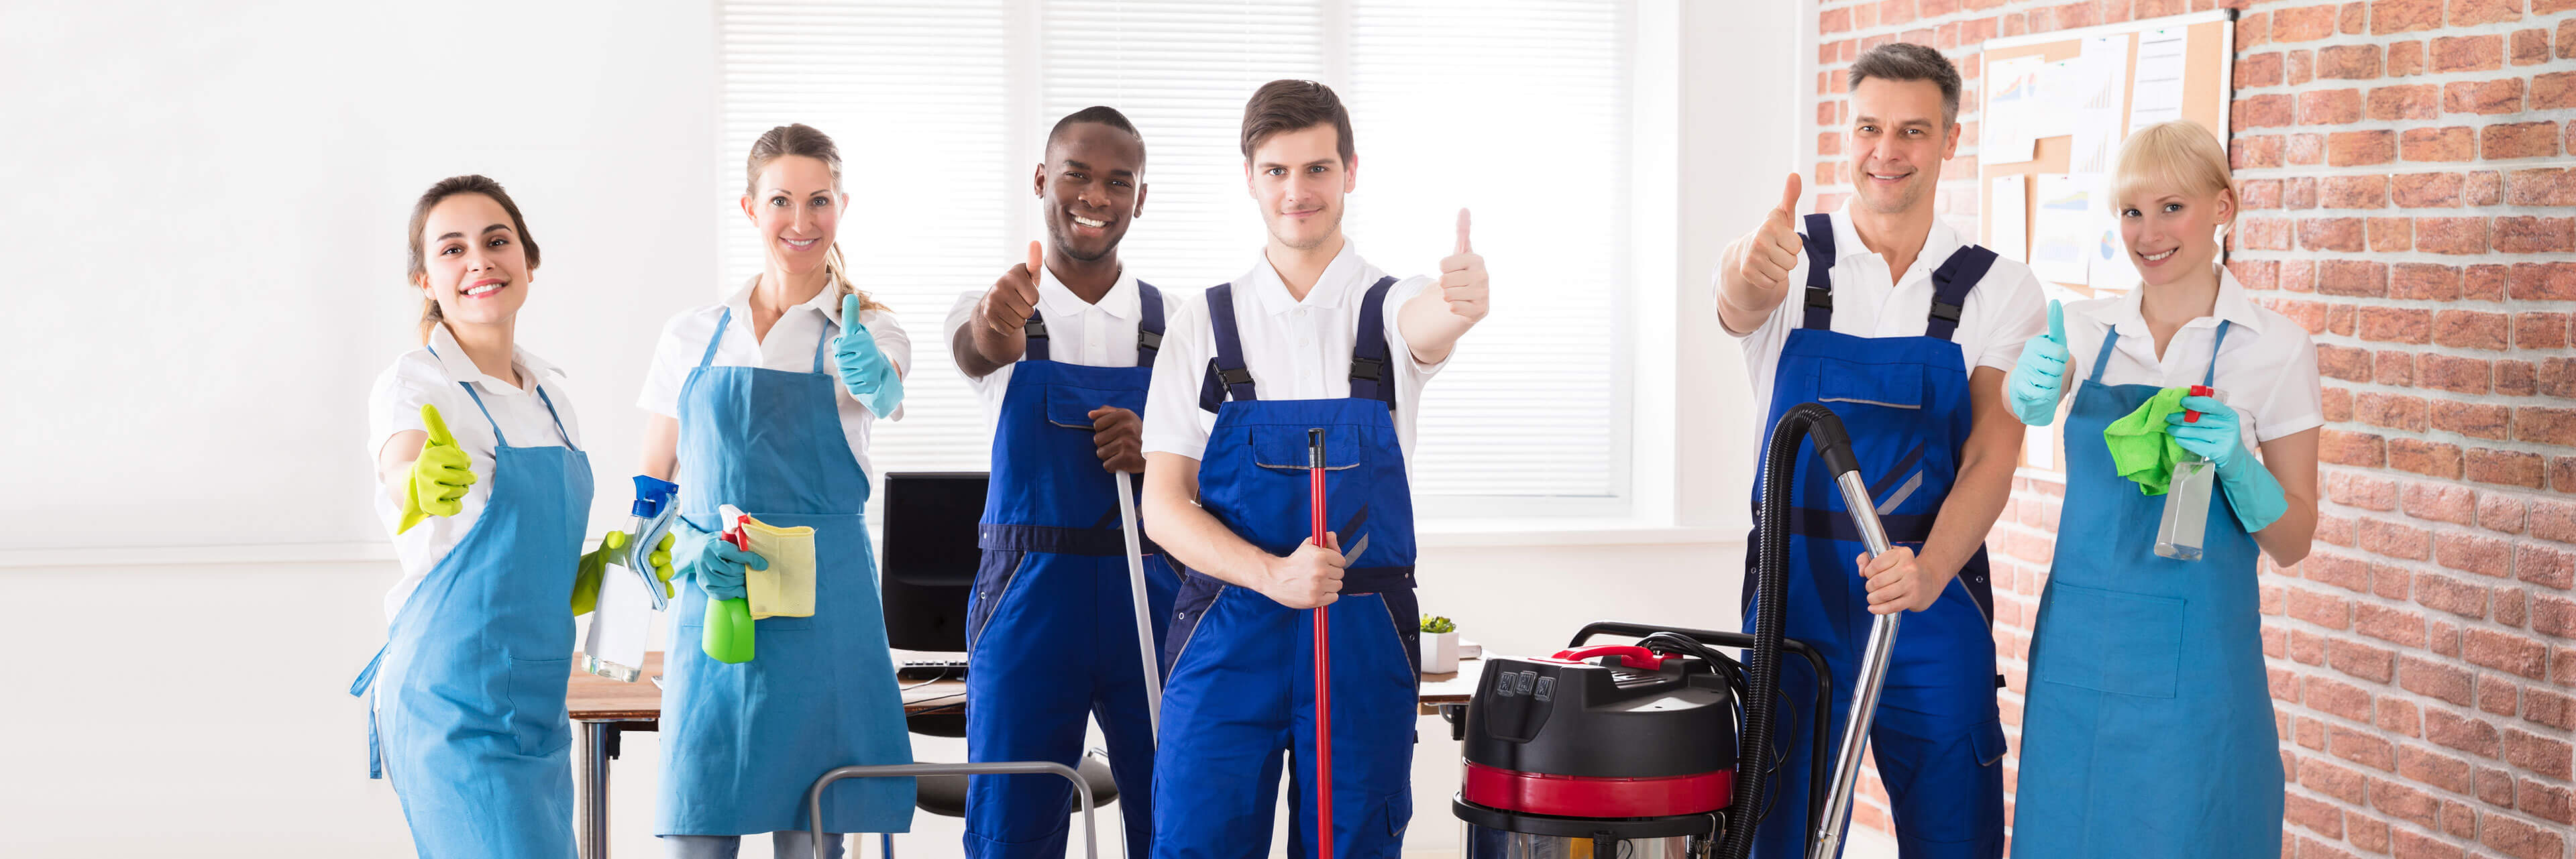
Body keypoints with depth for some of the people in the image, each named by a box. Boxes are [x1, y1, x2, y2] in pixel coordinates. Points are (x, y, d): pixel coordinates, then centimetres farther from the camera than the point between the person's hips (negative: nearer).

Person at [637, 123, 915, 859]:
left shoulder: (866, 329, 4)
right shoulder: (692, 337, 11)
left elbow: (886, 396, -21)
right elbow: (650, 487, 14)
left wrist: (877, 383, -45)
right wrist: (688, 549, -7)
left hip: (822, 606, -2)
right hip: (710, 606, 2)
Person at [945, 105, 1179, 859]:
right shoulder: (996, 309, 2)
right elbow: (976, 345, -23)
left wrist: (1155, 452, -14)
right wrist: (994, 323, -48)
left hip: (1152, 595, 2)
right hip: (1029, 594, -2)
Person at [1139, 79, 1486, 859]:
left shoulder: (1388, 306, 3)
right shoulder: (1202, 324, 5)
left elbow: (1426, 325, -23)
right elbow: (1164, 505, 1)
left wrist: (1462, 300, -49)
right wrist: (1272, 574, -17)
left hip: (1365, 641, 0)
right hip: (1227, 635, 0)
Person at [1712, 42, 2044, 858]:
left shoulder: (2001, 290, 1)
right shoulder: (1791, 257, 0)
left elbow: (1992, 458, -8)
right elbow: (1738, 302, -25)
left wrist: (1927, 574, -27)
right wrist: (1750, 272, -51)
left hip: (1935, 592, 0)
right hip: (1794, 596, 0)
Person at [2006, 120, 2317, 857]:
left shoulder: (2275, 348, -2)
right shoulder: (2085, 329, 6)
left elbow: (2291, 544, 1)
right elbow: (2018, 411, -13)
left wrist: (2236, 463, -18)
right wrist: (2029, 396, -35)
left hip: (2194, 652, -3)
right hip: (2079, 642, 3)